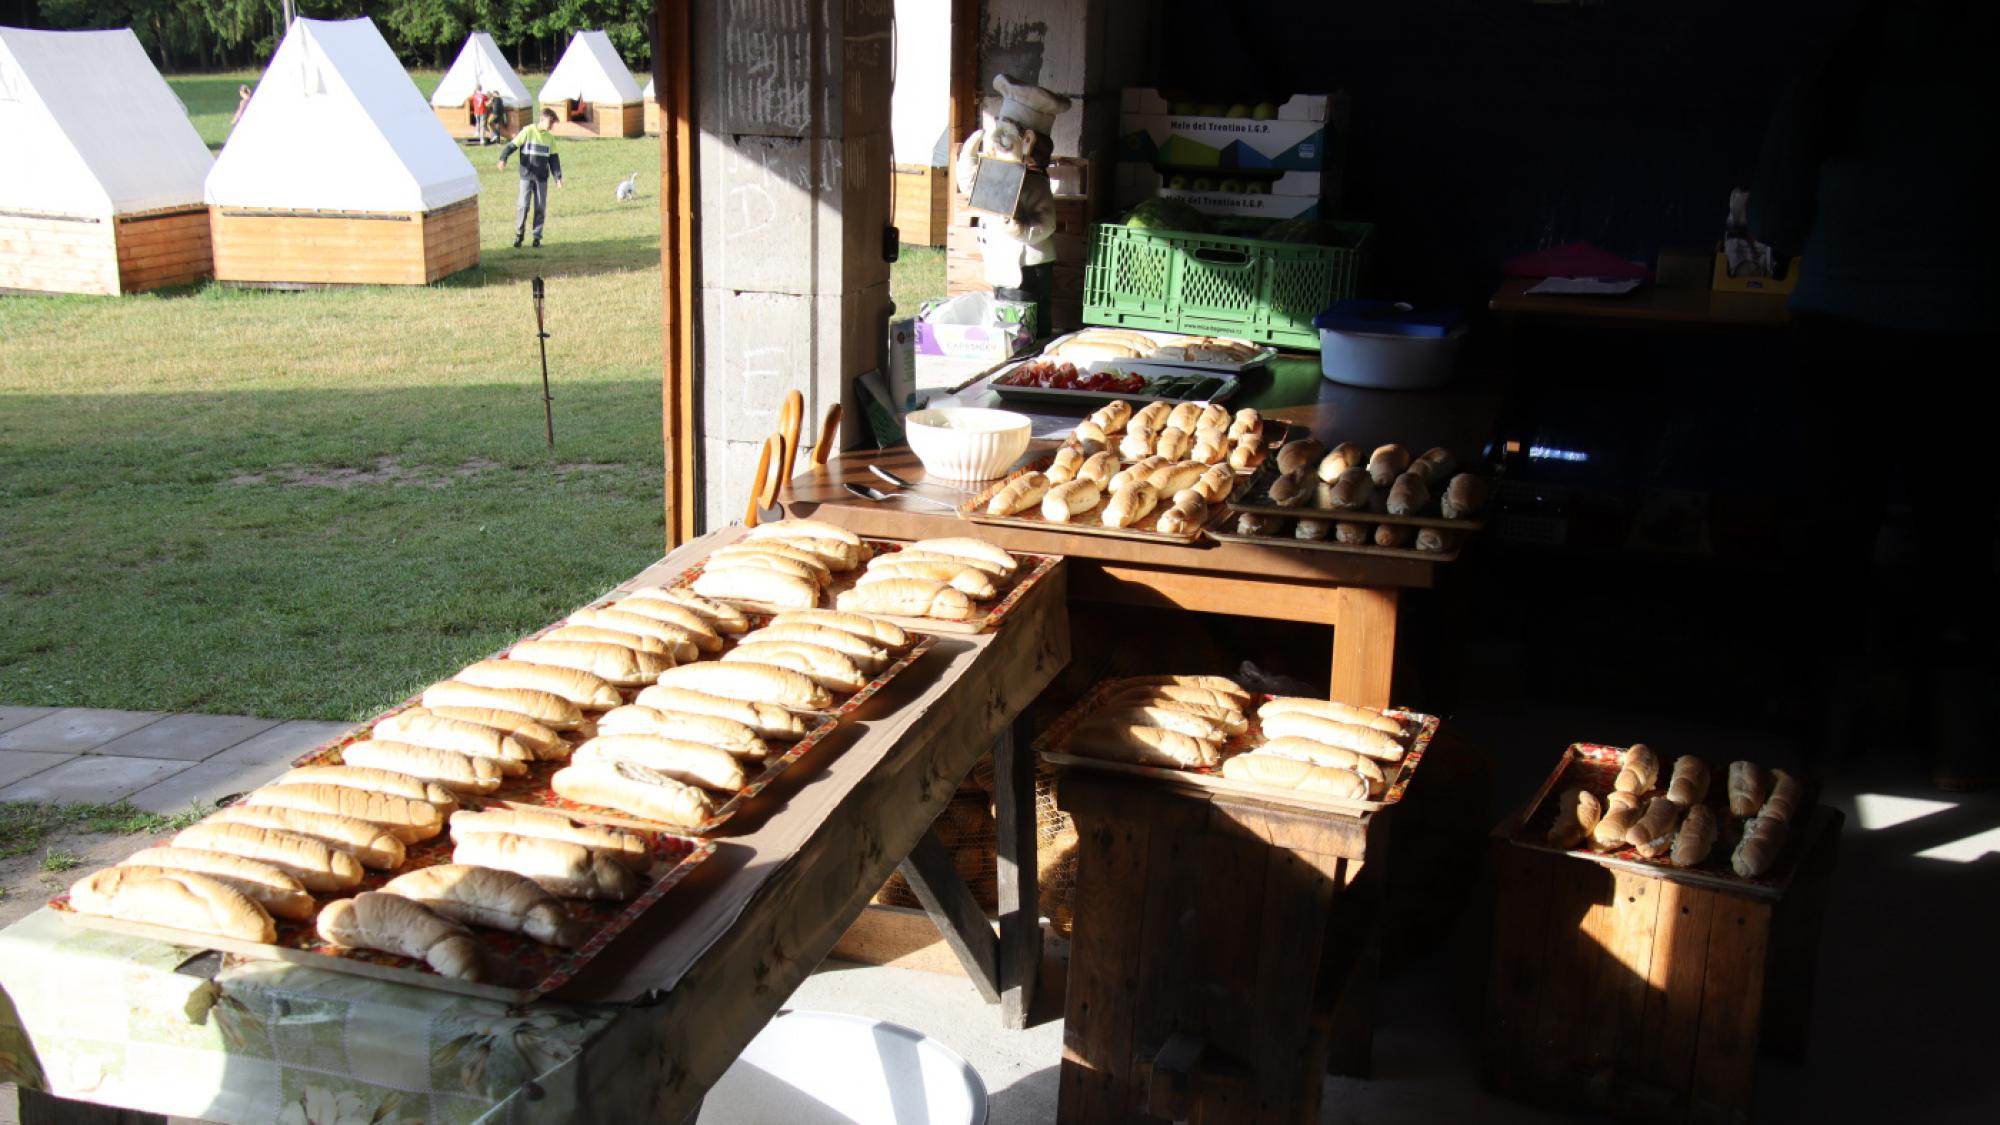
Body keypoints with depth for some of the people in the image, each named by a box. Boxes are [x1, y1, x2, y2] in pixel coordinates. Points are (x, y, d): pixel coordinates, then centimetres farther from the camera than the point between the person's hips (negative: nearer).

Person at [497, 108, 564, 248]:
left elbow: (554, 158, 12)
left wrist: (558, 177, 4)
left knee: (541, 207, 3)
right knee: (523, 205, -7)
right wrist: (503, 158, -25)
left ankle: (537, 236, 12)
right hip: (526, 176, -4)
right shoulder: (528, 131, -6)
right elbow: (512, 145, -9)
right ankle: (518, 234, 7)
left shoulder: (550, 137, 8)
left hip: (542, 178, 4)